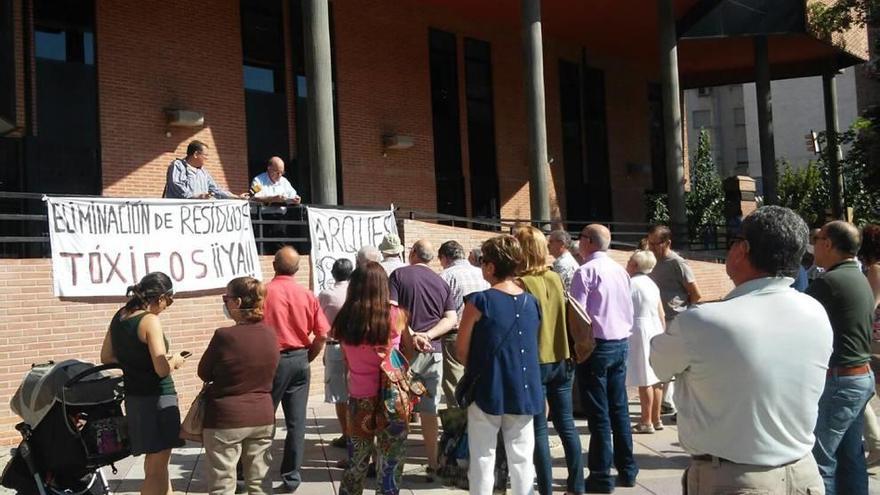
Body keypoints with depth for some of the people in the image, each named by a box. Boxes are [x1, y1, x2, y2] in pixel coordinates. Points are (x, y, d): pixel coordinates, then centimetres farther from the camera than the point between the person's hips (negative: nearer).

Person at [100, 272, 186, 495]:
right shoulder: (150, 321, -19)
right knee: (156, 470, 4)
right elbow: (162, 370, -24)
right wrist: (174, 361, -4)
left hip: (133, 397, 8)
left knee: (157, 463, 22)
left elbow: (106, 357, 12)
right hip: (157, 398, -8)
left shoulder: (119, 316, 4)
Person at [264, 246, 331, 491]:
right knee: (296, 422, 9)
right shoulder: (308, 295, -1)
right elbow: (322, 335, 0)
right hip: (299, 360, 3)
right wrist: (307, 358, 13)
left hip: (272, 360, -3)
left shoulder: (263, 292, -11)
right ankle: (291, 475, 14)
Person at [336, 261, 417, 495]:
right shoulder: (395, 315, -10)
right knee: (390, 471, 7)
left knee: (356, 467, 19)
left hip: (358, 401, 3)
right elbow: (409, 350, 6)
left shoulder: (344, 319, -4)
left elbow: (346, 360, 4)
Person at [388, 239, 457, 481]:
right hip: (433, 352, 3)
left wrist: (411, 336, -15)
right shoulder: (442, 283, 10)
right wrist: (427, 336, -9)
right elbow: (451, 319, 1)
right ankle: (432, 466, 11)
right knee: (429, 410, 7)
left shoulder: (399, 275, 0)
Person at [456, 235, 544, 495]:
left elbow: (461, 351, -5)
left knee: (483, 459, 7)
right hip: (524, 391, 4)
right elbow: (533, 347, 11)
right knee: (522, 459, 10)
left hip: (487, 390, -4)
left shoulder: (479, 301, -12)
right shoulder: (532, 303, 2)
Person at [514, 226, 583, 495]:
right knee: (566, 424, 13)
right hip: (562, 360, 6)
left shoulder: (521, 283, -14)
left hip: (535, 362, -6)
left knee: (538, 429, 3)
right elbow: (564, 317, 12)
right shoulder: (556, 278, 4)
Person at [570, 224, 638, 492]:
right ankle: (627, 470, 20)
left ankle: (601, 477, 4)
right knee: (619, 409, 13)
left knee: (598, 413, -1)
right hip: (622, 343, 7)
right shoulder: (620, 270, 10)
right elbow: (630, 311, 14)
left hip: (597, 345, -7)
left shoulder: (586, 271, -13)